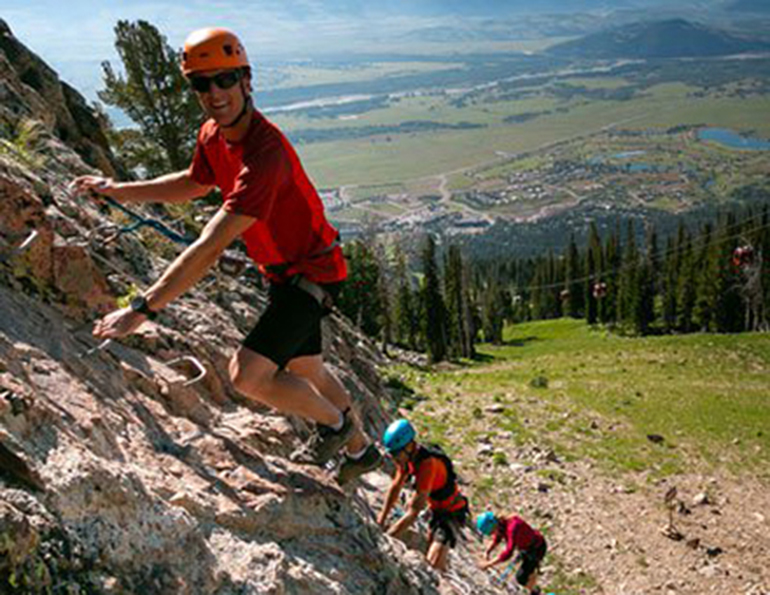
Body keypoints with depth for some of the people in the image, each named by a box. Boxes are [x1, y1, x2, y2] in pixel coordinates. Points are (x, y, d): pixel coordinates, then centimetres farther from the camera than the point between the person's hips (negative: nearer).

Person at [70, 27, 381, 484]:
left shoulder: (265, 154, -33)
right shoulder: (213, 135, -4)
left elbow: (210, 248, -38)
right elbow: (194, 183, 19)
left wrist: (143, 309, -38)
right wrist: (120, 190, 9)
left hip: (312, 272, -9)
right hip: (283, 270, 9)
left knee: (247, 375, -16)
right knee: (305, 368, 22)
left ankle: (335, 422, 11)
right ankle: (361, 449, 45)